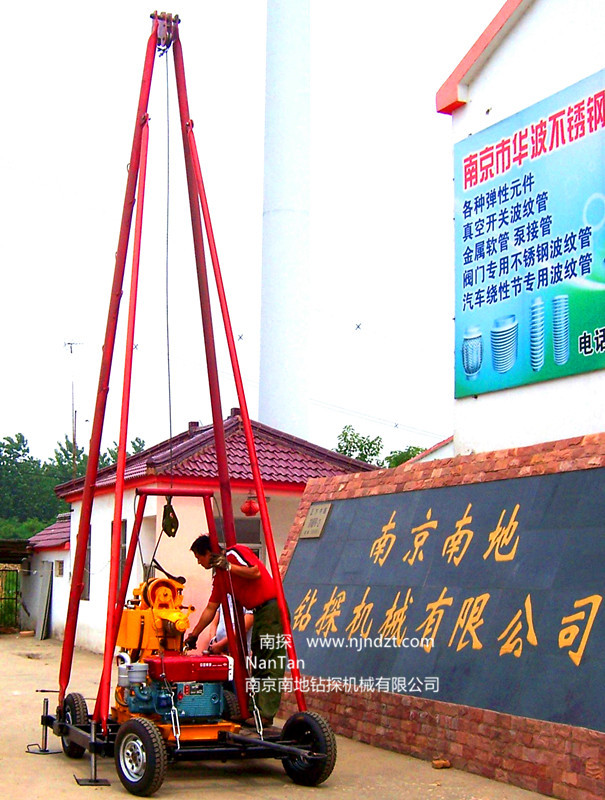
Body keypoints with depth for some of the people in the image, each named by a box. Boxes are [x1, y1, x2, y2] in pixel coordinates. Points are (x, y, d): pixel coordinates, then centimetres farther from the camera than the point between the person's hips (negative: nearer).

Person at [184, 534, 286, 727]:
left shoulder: (234, 553, -7)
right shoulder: (220, 578, 17)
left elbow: (256, 573, -20)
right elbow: (210, 609, 20)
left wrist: (228, 566, -14)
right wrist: (193, 635, 21)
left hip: (272, 608, -10)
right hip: (259, 613, 10)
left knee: (271, 664, -10)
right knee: (258, 664, 10)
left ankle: (266, 714, -13)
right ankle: (257, 709, 14)